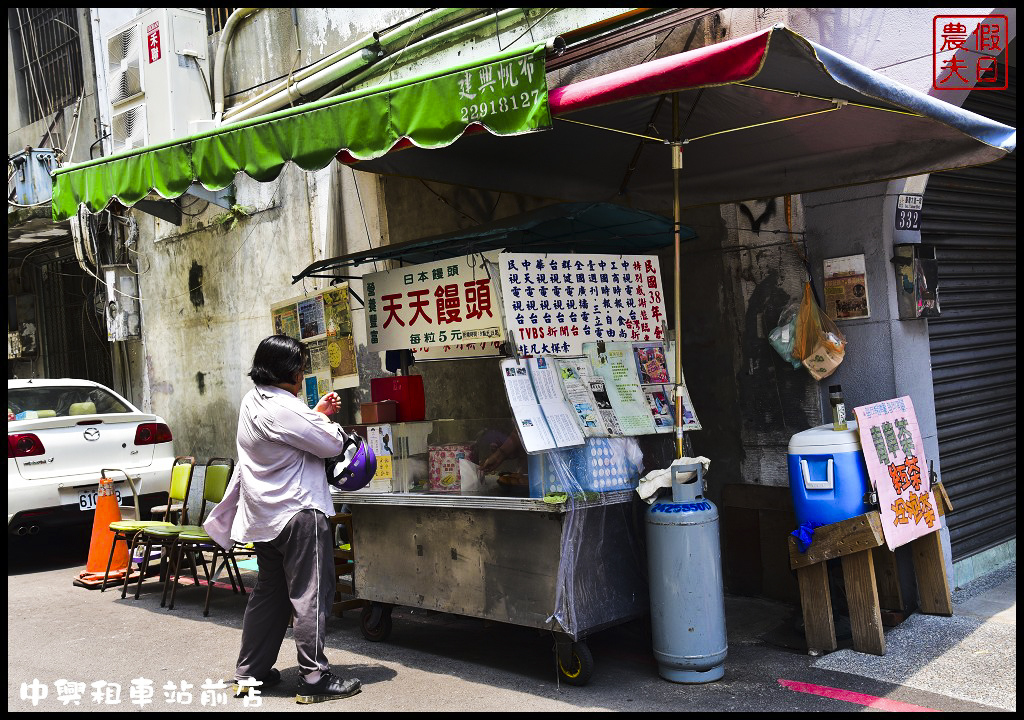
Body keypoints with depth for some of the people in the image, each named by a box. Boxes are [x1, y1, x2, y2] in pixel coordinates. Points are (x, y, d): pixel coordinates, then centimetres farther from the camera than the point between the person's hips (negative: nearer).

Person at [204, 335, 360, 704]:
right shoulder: (282, 408, -20)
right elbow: (331, 443, -15)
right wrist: (327, 421, 5)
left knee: (268, 594, 17)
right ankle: (314, 679, 2)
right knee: (310, 597, -3)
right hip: (298, 512, -10)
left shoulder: (253, 401, 10)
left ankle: (249, 673, 24)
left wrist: (316, 413, 14)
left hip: (264, 517, 10)